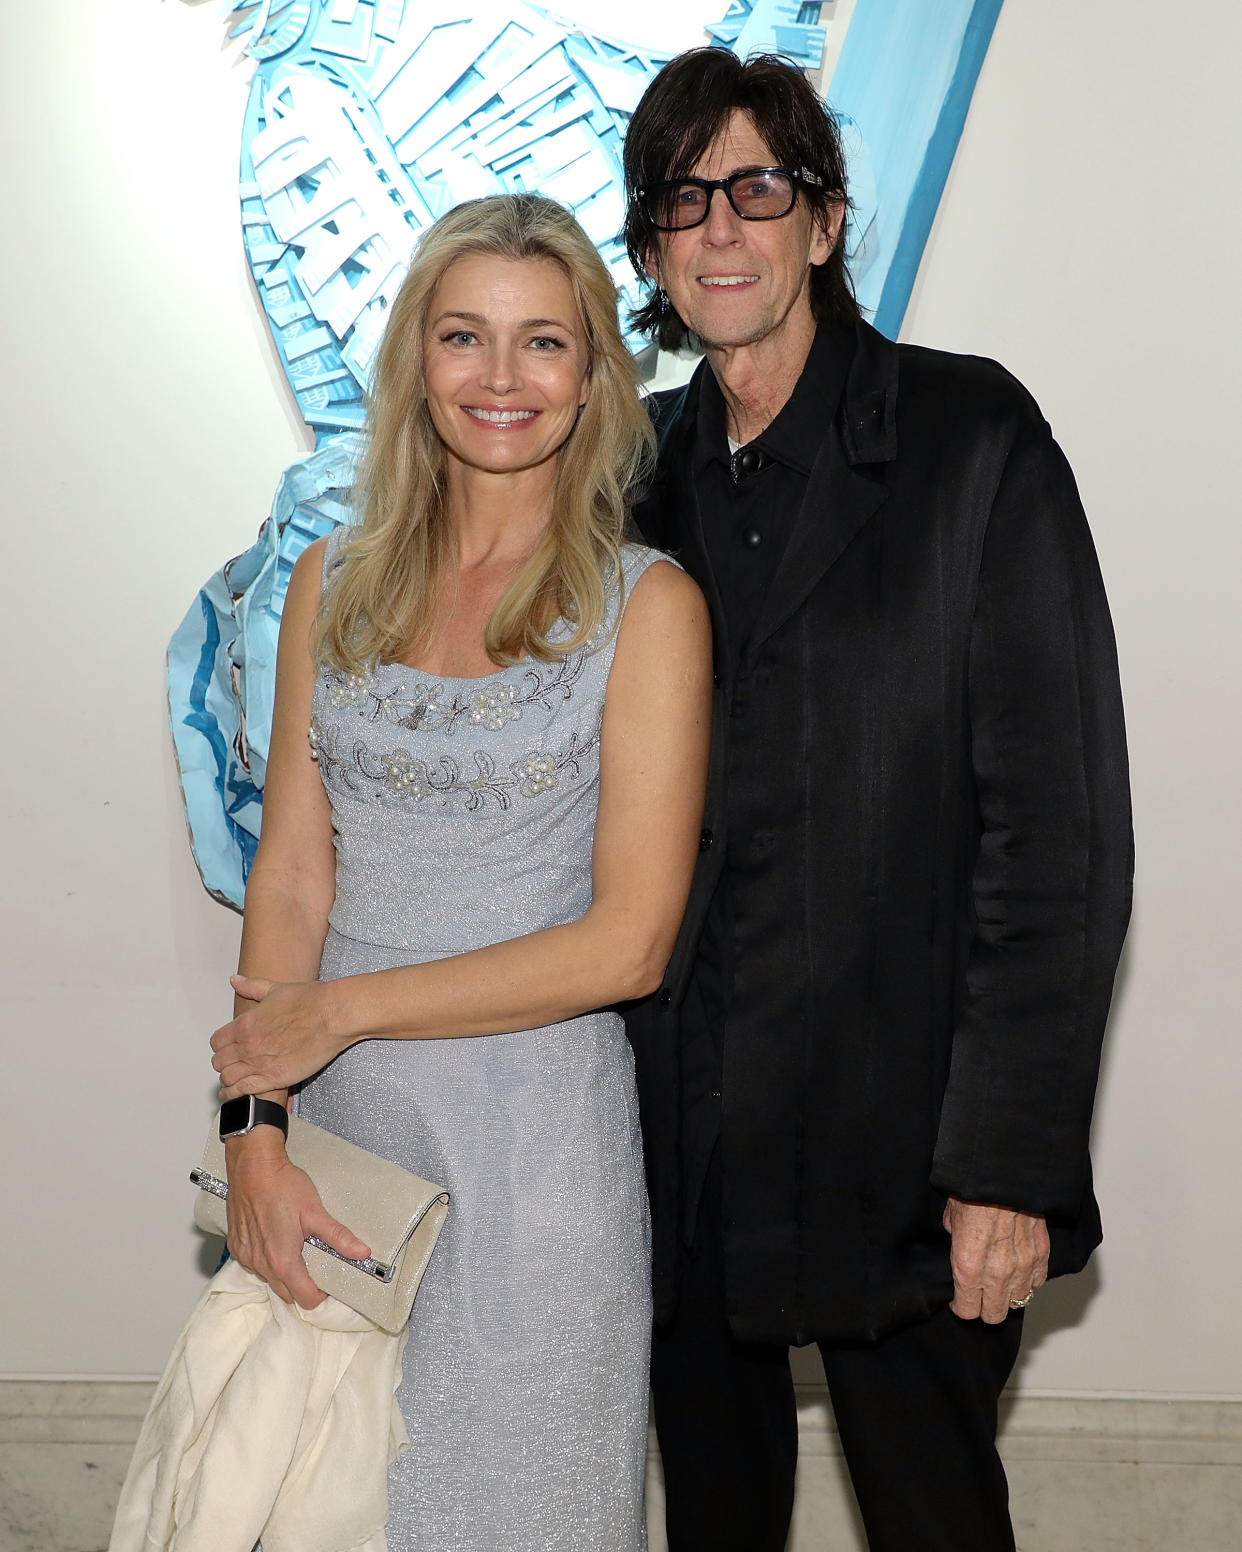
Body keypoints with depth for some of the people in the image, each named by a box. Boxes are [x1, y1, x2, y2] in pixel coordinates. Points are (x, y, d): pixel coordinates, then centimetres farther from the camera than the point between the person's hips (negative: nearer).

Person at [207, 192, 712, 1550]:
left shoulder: (645, 606, -7)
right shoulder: (335, 583, 5)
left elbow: (628, 941, -12)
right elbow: (290, 871, 2)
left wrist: (340, 1009, -11)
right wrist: (257, 1127, -9)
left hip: (538, 1133, -3)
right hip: (338, 1127, 4)